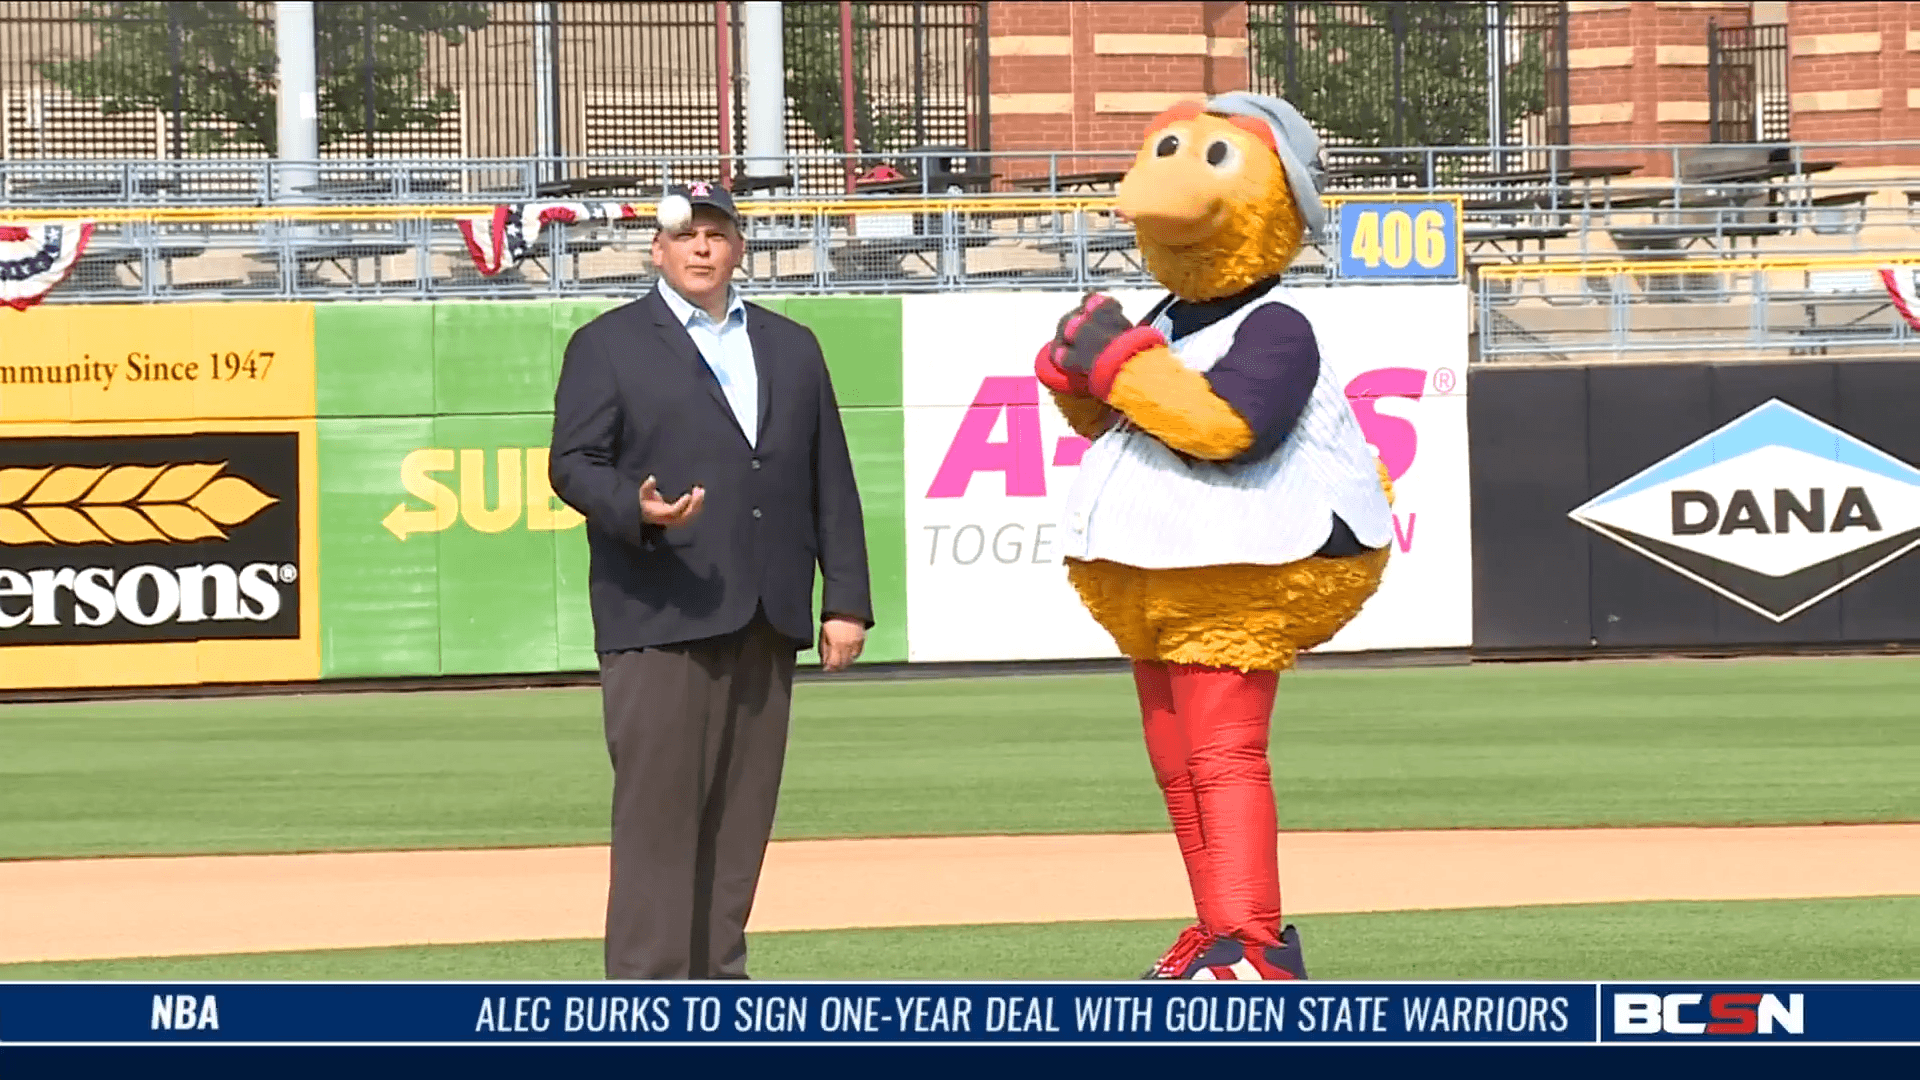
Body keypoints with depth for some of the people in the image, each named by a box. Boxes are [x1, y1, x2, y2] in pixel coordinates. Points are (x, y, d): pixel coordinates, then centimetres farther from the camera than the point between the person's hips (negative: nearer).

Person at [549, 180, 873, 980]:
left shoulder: (791, 348, 19)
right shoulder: (607, 346, 6)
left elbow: (831, 483, 16)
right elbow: (573, 463, -2)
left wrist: (846, 599, 9)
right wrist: (634, 509, -23)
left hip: (766, 623, 5)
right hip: (660, 619, -5)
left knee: (743, 814, 5)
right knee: (658, 811, -8)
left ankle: (717, 979, 11)